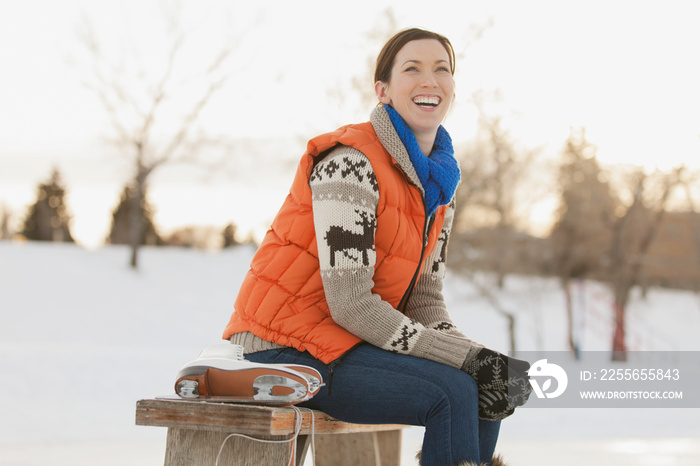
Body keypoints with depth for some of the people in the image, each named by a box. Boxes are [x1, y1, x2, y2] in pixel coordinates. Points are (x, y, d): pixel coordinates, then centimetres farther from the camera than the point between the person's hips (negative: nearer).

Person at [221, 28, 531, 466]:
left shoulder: (440, 186, 10)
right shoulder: (350, 164, -18)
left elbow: (425, 303, 9)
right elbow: (349, 303, -24)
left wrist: (484, 360, -11)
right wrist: (468, 360, -23)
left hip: (344, 345, 9)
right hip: (284, 349, -9)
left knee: (486, 391, -4)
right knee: (452, 393, -22)